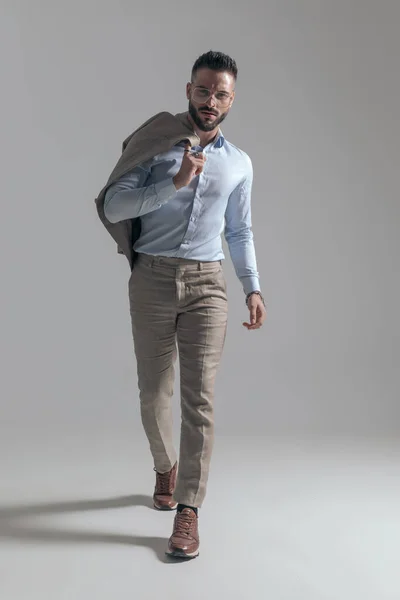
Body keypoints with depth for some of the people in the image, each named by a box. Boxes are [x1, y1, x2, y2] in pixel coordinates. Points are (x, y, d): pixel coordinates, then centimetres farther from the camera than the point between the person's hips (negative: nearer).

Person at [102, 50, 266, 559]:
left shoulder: (239, 163, 13)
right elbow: (114, 206, -7)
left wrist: (253, 288, 8)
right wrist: (175, 183, -17)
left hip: (206, 283, 1)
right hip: (152, 279, -1)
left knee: (199, 398, -6)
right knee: (153, 394, 8)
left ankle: (188, 512, 2)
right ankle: (166, 466, 37)